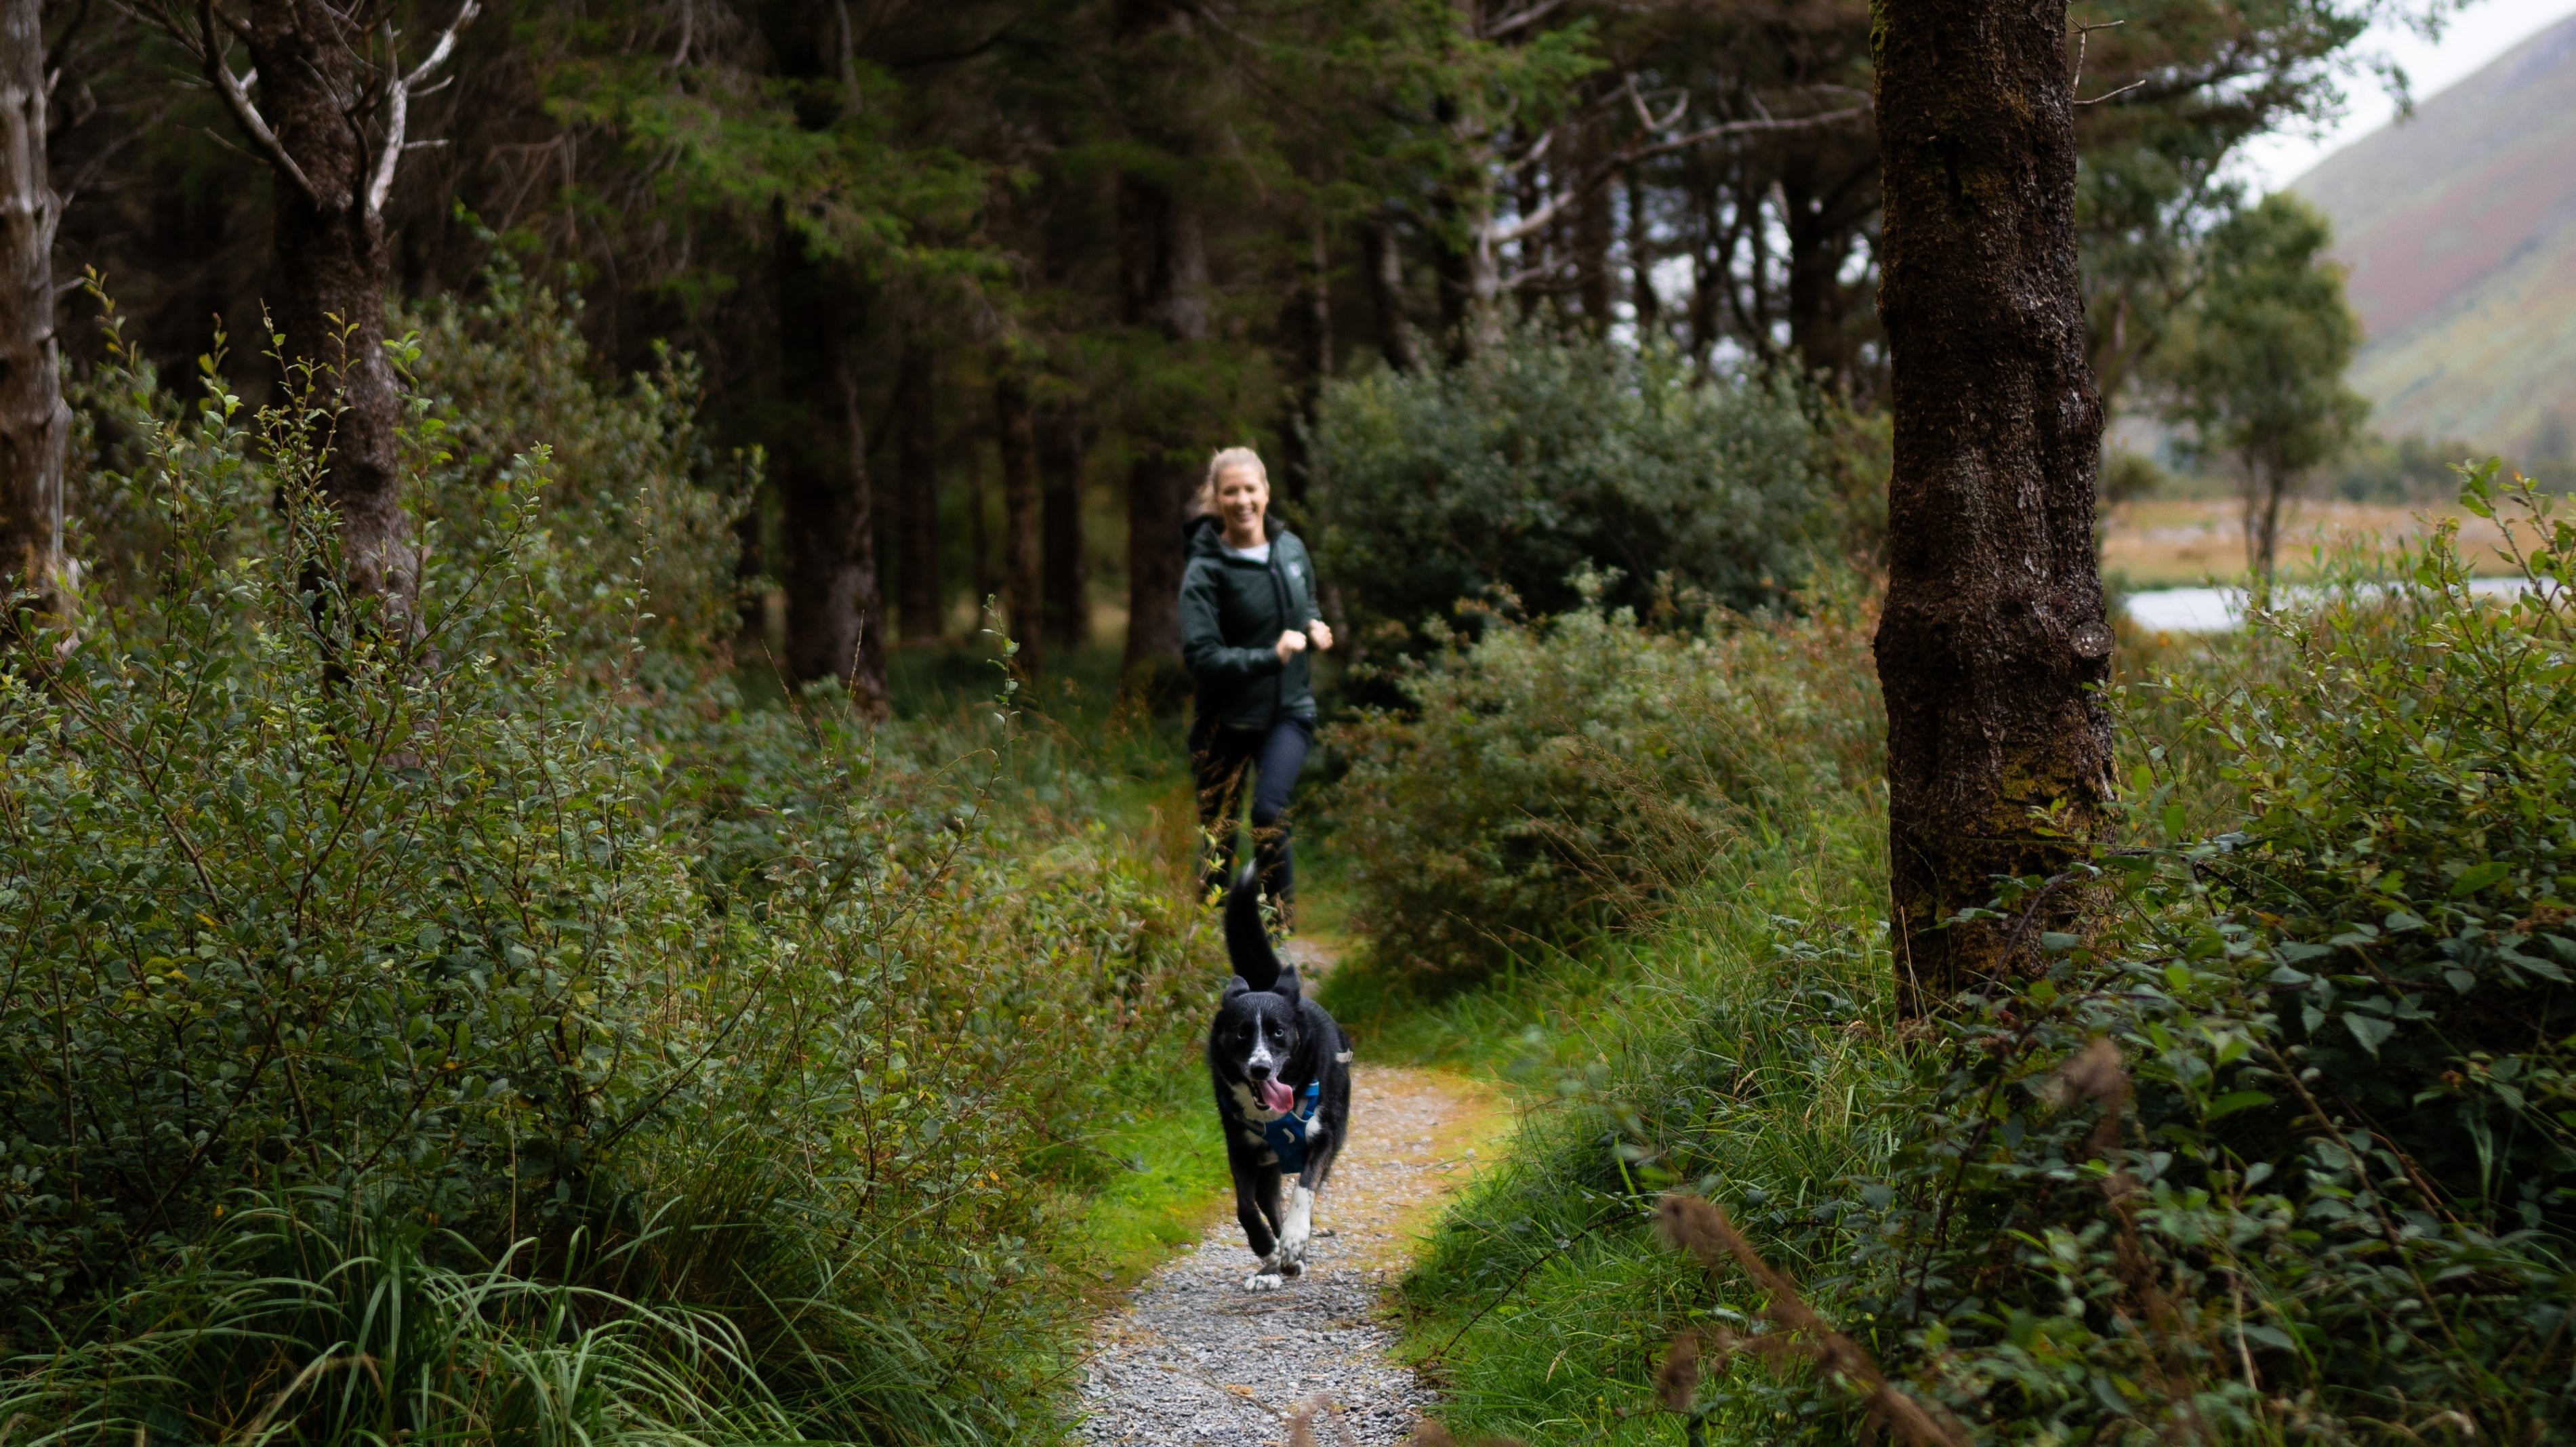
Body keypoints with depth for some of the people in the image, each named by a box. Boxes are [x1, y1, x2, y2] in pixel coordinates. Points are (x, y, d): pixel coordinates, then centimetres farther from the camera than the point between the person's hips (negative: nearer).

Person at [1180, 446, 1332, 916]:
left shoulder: (1291, 549, 3)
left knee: (1269, 812, -21)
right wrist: (1271, 657, -27)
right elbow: (1202, 658, -19)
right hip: (1225, 719, -2)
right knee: (1218, 836, 8)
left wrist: (1315, 628, -1)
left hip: (1289, 711, 2)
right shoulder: (1205, 571, -12)